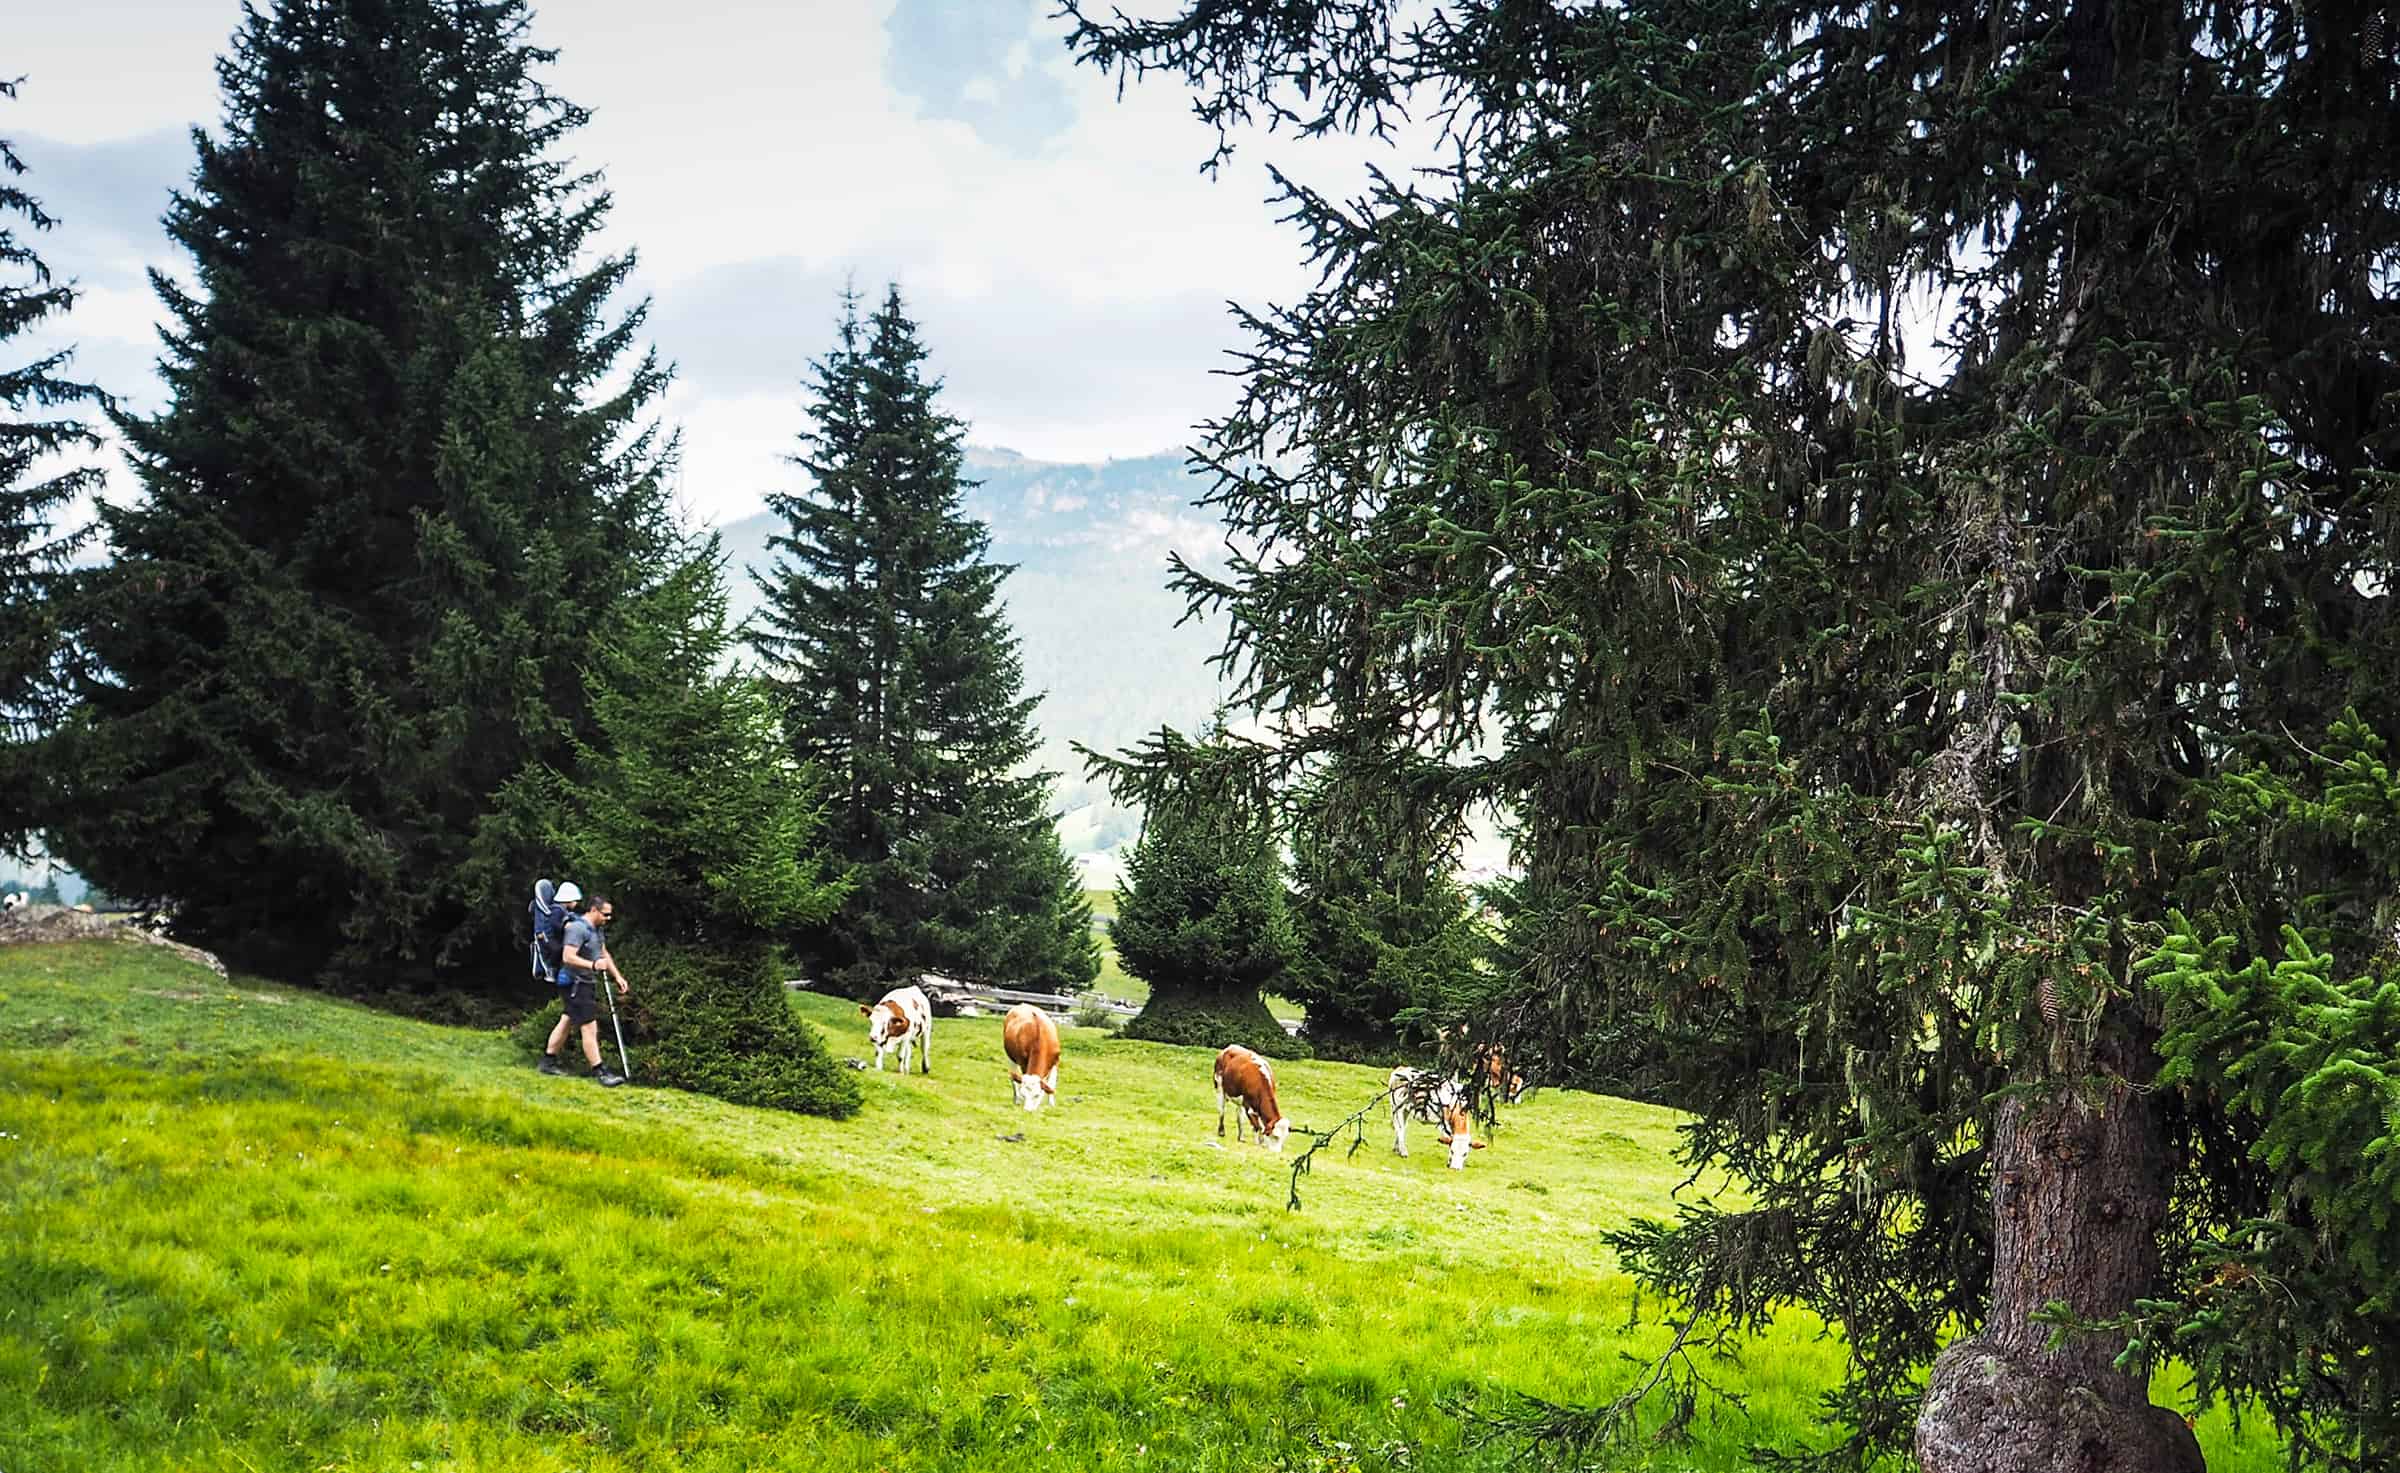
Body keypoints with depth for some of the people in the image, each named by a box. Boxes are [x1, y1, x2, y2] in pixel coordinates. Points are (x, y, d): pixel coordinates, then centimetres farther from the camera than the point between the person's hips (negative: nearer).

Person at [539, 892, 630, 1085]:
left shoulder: (597, 929, 11)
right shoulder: (577, 928, -20)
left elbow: (604, 954, 22)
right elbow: (568, 957, -28)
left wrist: (617, 976, 17)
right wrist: (593, 965, -38)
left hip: (587, 983, 10)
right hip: (575, 984, -10)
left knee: (566, 1022, 18)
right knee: (589, 1027, -10)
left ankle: (548, 1060, 29)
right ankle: (599, 1072, -10)